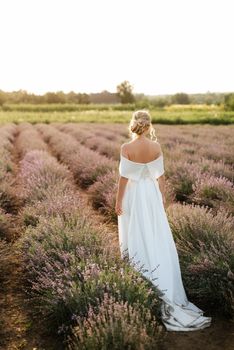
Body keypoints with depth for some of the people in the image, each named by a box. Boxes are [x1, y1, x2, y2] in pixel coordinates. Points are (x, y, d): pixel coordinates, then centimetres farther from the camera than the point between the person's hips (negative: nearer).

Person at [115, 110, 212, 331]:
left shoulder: (126, 148, -15)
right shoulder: (156, 146, -7)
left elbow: (123, 177, -12)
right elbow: (160, 175, -1)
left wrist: (118, 201, -2)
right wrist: (162, 196, 12)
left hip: (133, 195, -2)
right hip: (151, 193, 2)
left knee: (136, 235, 12)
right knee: (157, 236, 8)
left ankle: (135, 269, 25)